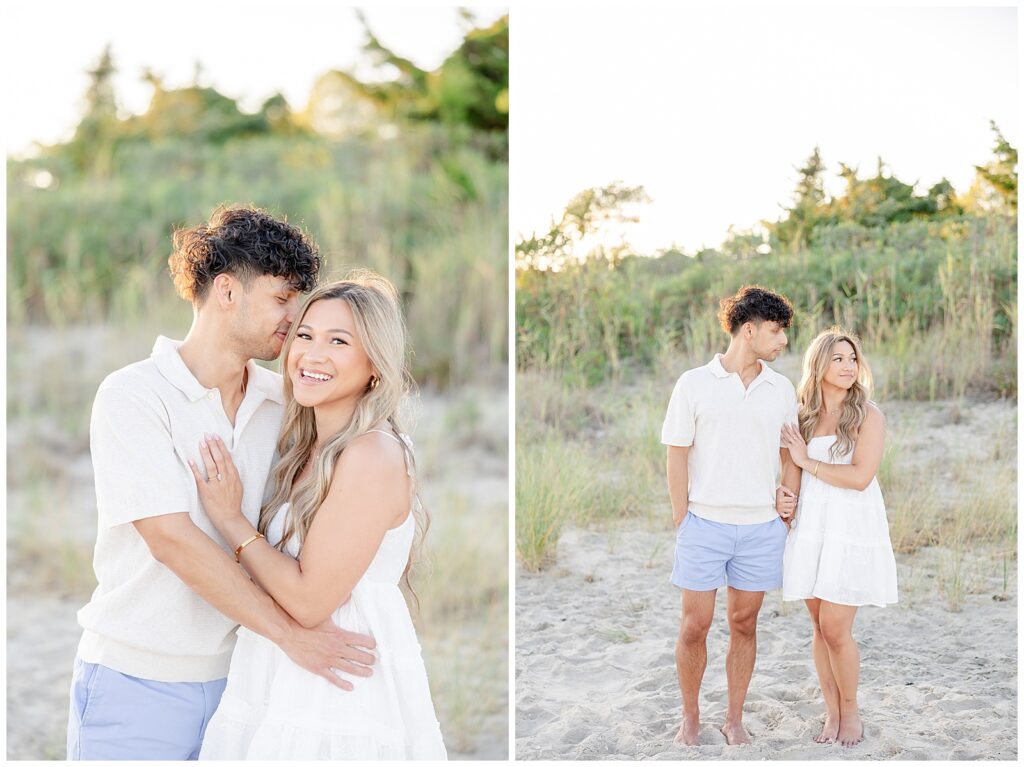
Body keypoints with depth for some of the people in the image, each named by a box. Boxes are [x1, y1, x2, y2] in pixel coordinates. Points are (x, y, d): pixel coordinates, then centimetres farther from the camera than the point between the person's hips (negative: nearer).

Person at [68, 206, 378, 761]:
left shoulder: (280, 401, 4)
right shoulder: (133, 395, -11)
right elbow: (172, 540, -19)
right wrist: (289, 632, -18)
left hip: (234, 674, 5)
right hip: (137, 682, -4)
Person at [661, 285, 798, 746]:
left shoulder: (781, 389, 8)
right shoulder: (694, 384, -2)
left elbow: (789, 453, 17)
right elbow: (677, 455, -1)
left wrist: (786, 495, 1)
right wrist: (681, 522, -3)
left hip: (761, 527, 2)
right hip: (705, 523, -2)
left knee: (744, 625, 9)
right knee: (694, 626, 2)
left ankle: (734, 718, 21)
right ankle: (690, 717, 18)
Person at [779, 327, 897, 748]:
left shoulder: (868, 415, -6)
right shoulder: (803, 415, 7)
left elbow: (860, 477, -15)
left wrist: (807, 461, -9)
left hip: (852, 531, -4)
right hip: (811, 531, 4)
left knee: (835, 628, -5)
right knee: (820, 627, 8)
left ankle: (850, 710, 16)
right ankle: (832, 712, 22)